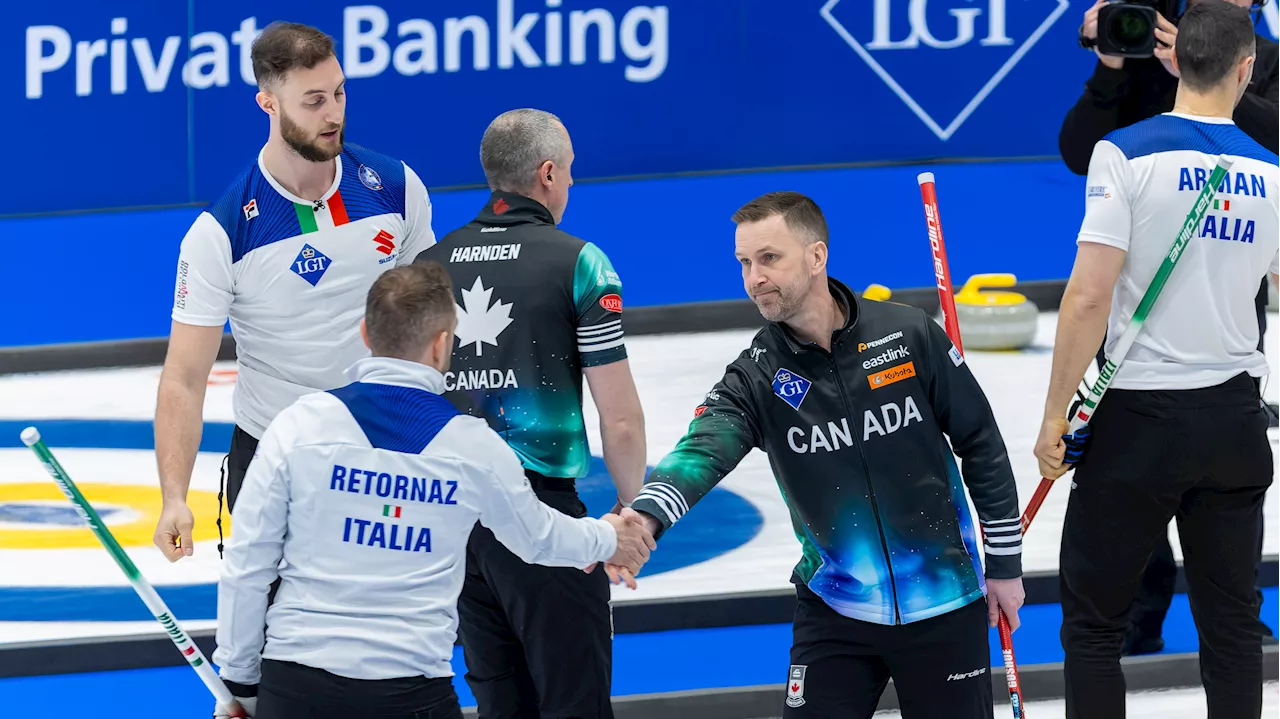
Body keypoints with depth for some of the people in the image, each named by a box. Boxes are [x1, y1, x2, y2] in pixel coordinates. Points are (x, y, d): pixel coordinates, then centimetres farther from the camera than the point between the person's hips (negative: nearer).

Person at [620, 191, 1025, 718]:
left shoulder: (908, 337, -9)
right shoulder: (757, 377, -8)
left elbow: (980, 445, 0)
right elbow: (703, 451, -26)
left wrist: (1004, 563, 4)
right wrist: (647, 514, -48)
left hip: (943, 606, -1)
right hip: (835, 611, 1)